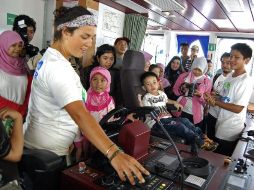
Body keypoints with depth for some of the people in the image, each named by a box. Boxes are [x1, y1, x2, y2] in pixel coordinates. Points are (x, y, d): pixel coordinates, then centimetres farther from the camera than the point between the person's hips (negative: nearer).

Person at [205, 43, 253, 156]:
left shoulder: (246, 81, -19)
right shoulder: (229, 76, 6)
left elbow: (238, 108, -21)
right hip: (220, 125, 7)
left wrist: (215, 102, -21)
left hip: (231, 131, -7)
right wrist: (212, 99, -9)